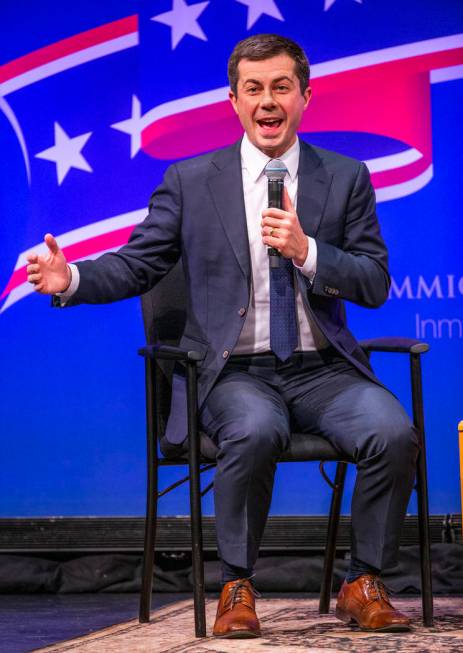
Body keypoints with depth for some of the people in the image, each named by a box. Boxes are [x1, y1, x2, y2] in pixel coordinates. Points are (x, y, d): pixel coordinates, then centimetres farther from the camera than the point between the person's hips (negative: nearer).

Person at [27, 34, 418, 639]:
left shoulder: (346, 178, 9)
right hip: (234, 372, -2)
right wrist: (71, 279, -14)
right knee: (255, 430, -36)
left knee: (393, 431, -27)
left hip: (321, 369, 2)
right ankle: (237, 587, -15)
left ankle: (363, 584, -5)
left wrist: (306, 251, -14)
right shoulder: (190, 181, 7)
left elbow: (375, 285, 3)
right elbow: (137, 265, 5)